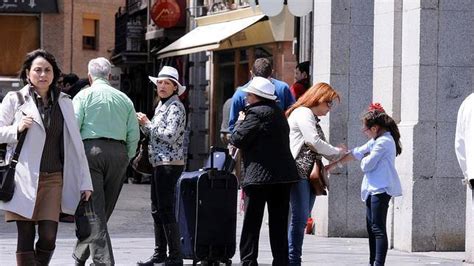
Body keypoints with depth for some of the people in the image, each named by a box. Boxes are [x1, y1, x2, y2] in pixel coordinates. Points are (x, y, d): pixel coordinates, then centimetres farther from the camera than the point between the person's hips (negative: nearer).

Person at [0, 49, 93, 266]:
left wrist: (85, 182, 10)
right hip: (24, 179, -2)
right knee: (26, 238, -2)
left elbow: (75, 144, 13)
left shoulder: (64, 102, 13)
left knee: (48, 237, -7)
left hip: (53, 178, 2)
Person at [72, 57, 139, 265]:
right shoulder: (124, 99, 14)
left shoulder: (84, 96, 3)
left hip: (91, 149, -4)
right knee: (104, 210, 14)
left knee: (94, 210, -5)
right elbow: (134, 134, 10)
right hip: (118, 152, 4)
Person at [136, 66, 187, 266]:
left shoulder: (176, 107, -11)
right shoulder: (161, 106, 18)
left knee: (166, 210, -9)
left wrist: (147, 123, -11)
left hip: (170, 163, -10)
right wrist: (143, 124, 5)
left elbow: (170, 135, -19)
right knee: (157, 210, 13)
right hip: (159, 163, 10)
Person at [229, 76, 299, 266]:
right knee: (279, 224, 10)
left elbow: (238, 140, -12)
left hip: (260, 176, -8)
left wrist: (240, 122, 5)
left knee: (251, 224, -2)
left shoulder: (256, 113, -11)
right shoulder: (278, 112, 16)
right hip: (283, 174, 8)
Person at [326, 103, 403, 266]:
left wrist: (365, 158, 6)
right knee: (371, 226, 13)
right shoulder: (376, 141, 16)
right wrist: (335, 164, 27)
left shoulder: (384, 142, -16)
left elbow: (366, 165, -17)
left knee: (378, 228, -14)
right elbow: (356, 153, 24)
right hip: (374, 190, 10)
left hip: (381, 190, -10)